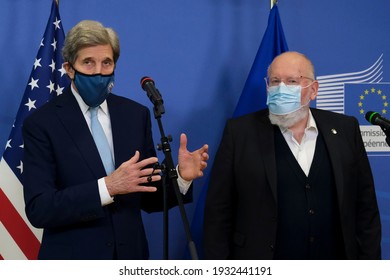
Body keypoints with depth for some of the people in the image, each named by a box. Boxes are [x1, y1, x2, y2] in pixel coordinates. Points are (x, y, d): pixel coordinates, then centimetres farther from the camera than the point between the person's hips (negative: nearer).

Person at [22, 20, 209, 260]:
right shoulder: (42, 123, -10)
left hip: (130, 257, 3)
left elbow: (150, 199, 4)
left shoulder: (137, 115, 1)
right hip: (72, 259, -3)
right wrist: (107, 186, -28)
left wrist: (181, 177, -15)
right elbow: (38, 209, -18)